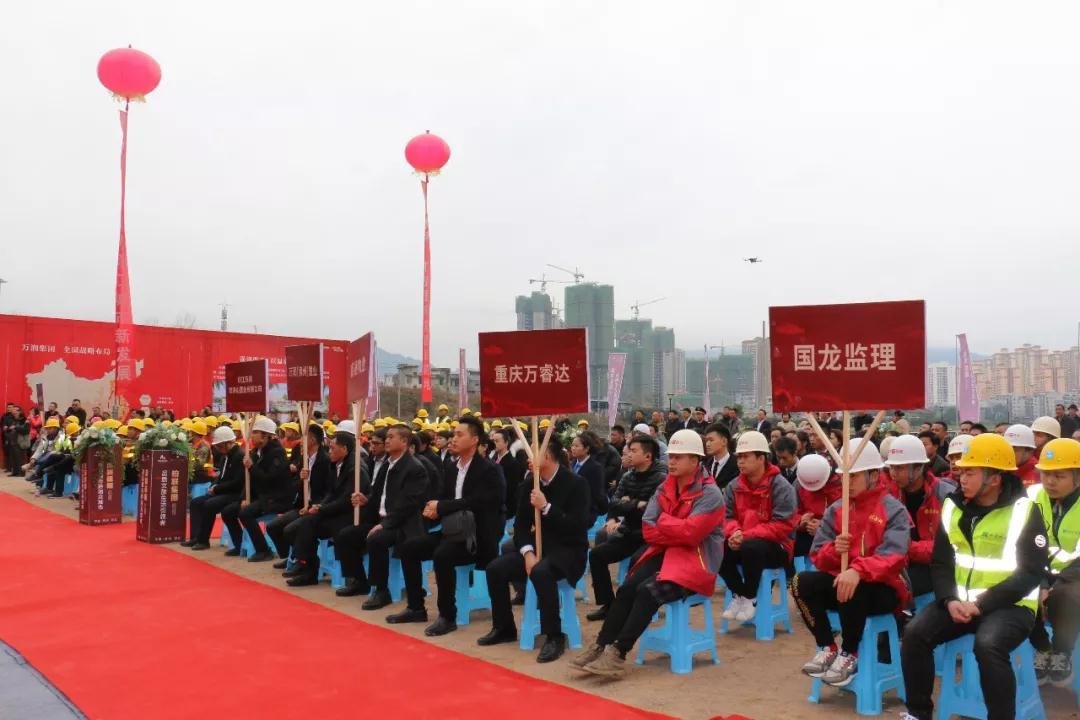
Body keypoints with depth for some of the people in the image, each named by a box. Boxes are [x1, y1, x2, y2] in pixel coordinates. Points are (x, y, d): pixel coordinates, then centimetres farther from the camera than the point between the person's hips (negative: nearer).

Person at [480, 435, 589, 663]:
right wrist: (527, 552, -13)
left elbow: (578, 527, -21)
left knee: (541, 572, -37)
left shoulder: (575, 484, -14)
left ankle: (554, 636, -23)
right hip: (537, 545, 6)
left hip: (568, 550, -6)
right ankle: (504, 628, 7)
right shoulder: (529, 482, 4)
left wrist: (546, 507, -27)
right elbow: (521, 523, 5)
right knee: (495, 569, -13)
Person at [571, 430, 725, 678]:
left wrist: (663, 521, -7)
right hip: (666, 553, 6)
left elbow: (690, 532, -23)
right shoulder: (665, 488, 9)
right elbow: (648, 529, 1)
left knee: (649, 590, -28)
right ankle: (601, 645, -14)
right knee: (627, 588, -17)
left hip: (696, 560, -6)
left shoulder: (710, 494, -12)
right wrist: (677, 532, -14)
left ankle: (618, 653, -26)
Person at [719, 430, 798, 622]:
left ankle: (750, 598, -11)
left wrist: (747, 536, -26)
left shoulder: (781, 487, -14)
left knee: (751, 547, -37)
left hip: (777, 547, -5)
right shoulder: (734, 486, 4)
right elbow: (727, 517, 5)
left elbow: (783, 526, -21)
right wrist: (734, 532, -21)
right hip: (743, 543, 5)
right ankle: (738, 594, 0)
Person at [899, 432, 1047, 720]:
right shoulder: (953, 507, 6)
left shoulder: (1023, 511, -9)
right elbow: (940, 563, 7)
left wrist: (981, 604, -18)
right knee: (915, 633, -17)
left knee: (988, 644, -34)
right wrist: (950, 600, -12)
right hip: (960, 601, 5)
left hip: (1008, 605, -5)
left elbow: (1030, 574, -12)